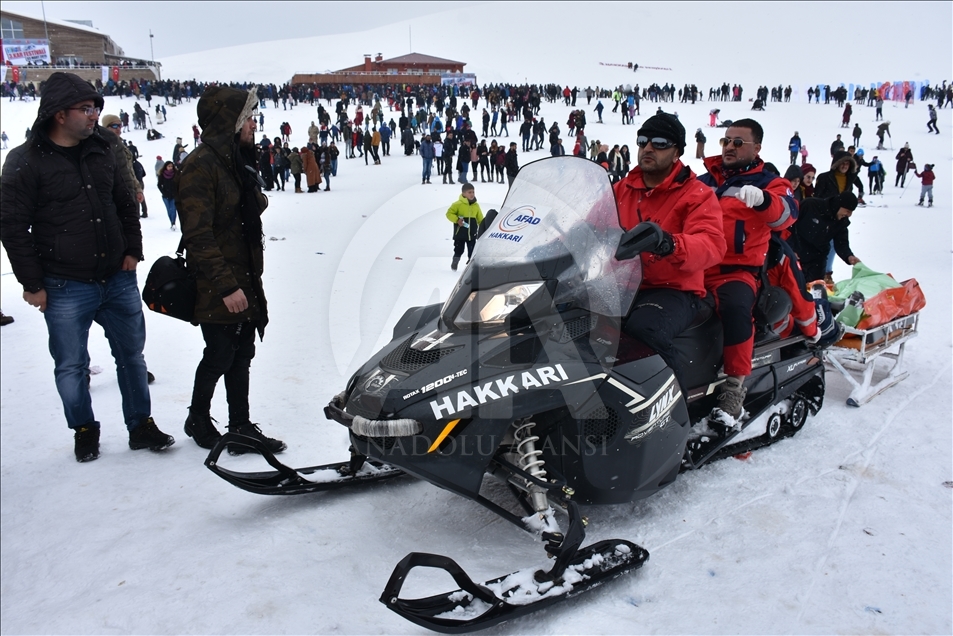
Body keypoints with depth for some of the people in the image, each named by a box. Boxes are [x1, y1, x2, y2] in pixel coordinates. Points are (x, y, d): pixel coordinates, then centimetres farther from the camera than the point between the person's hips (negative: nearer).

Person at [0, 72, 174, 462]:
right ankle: (84, 430, 31)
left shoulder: (105, 148, 3)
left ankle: (141, 425, 28)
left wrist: (132, 250, 6)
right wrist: (32, 283, -7)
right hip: (65, 287, -4)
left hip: (118, 279, 4)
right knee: (71, 365, 9)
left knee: (132, 355, 13)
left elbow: (126, 202, 13)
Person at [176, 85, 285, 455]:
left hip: (245, 281, 8)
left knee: (241, 356, 11)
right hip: (217, 287, -8)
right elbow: (198, 236, -21)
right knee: (220, 356, 3)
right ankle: (198, 420, 25)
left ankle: (241, 426, 20)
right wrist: (225, 285, -23)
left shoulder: (238, 162, 13)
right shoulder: (201, 165, -16)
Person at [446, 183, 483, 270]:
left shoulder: (476, 205, 6)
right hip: (460, 233, -3)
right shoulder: (458, 204, -10)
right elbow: (449, 213, -9)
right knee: (458, 250, 6)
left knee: (472, 250, 7)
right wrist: (457, 220, -21)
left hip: (472, 233, 3)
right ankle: (454, 263, 25)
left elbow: (480, 219, 13)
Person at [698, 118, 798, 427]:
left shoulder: (769, 183, 9)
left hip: (735, 271, -4)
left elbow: (785, 214, -12)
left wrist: (763, 200, -35)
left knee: (735, 307, -36)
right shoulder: (703, 181, 21)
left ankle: (735, 387, -26)